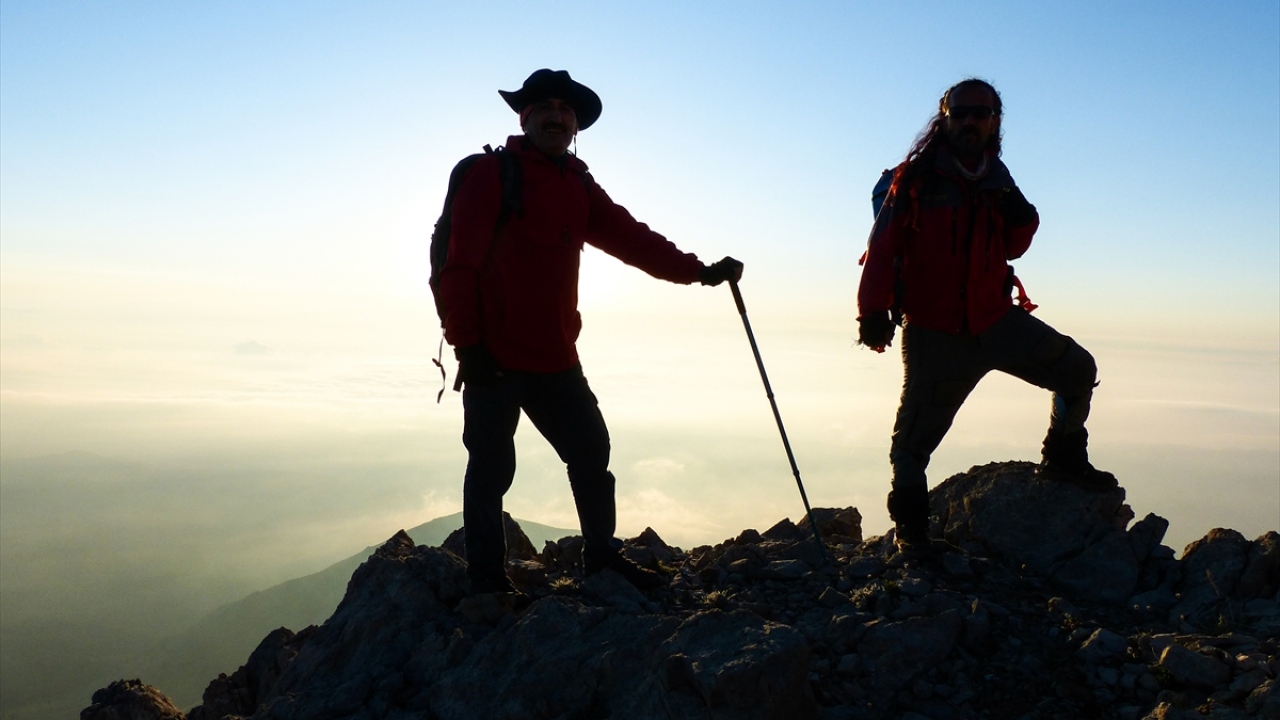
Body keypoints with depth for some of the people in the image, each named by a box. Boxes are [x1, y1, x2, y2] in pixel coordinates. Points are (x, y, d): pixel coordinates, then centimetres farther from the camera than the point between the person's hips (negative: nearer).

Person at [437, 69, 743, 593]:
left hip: (555, 359, 6)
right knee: (491, 468, 1)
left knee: (591, 450, 11)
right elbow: (461, 264, -9)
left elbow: (631, 239, 11)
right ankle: (487, 581, 16)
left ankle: (602, 555, 27)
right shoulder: (491, 175, -3)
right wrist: (467, 344, -15)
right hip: (494, 357, -6)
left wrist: (698, 270, 2)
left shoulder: (579, 187, 15)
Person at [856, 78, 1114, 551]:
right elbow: (883, 246, -13)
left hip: (995, 319, 5)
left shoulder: (997, 180, 11)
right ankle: (909, 525, 16)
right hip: (934, 331, -5)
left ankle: (1063, 459, 24)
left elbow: (1010, 249, 20)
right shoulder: (919, 176, -6)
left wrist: (1022, 219, -3)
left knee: (1077, 368, 5)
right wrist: (873, 310, -22)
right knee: (916, 433, -1)